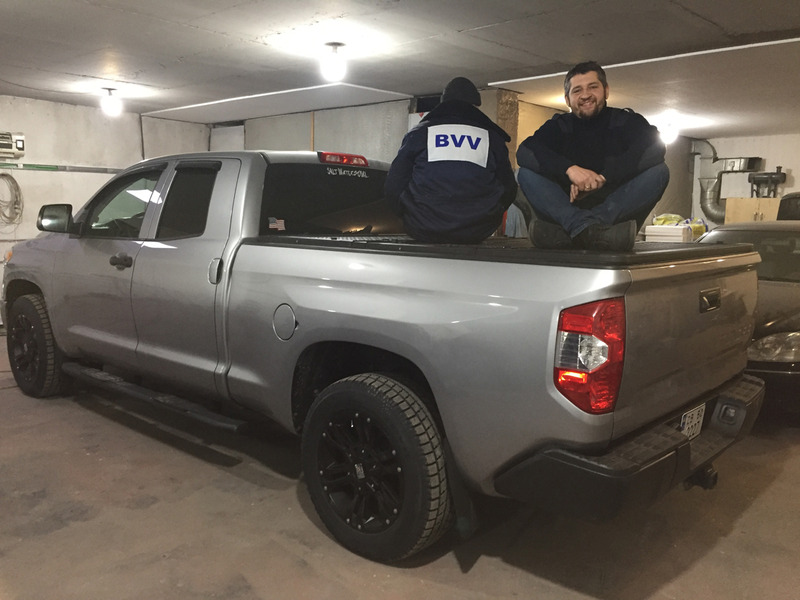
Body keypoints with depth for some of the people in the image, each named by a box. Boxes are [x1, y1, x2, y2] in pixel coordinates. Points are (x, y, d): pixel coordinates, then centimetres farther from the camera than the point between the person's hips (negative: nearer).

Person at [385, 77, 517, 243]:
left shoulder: (418, 133, 6)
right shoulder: (492, 137, 8)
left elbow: (393, 187, 5)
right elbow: (509, 190, 12)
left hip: (422, 231, 0)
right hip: (477, 234, 1)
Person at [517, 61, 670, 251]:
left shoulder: (626, 121, 9)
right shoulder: (559, 126, 10)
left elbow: (656, 148, -12)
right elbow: (524, 152, -10)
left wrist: (603, 177, -23)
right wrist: (569, 169, -26)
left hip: (618, 210, 0)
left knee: (659, 171, -21)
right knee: (526, 173, -17)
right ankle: (585, 228, -42)